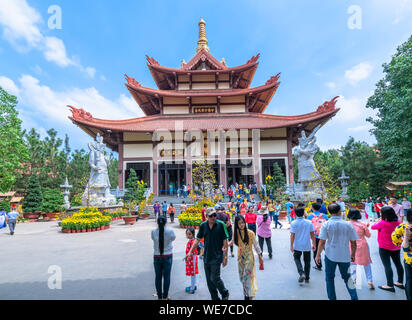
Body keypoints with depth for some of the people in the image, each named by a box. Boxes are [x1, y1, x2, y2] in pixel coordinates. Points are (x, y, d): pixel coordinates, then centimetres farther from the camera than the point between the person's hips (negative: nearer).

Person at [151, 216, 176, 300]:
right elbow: (173, 238, 5)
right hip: (167, 256, -1)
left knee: (158, 277, 12)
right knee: (166, 277, 10)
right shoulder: (170, 231, -14)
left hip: (157, 257, 1)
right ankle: (165, 297, 20)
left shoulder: (153, 232, -11)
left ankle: (159, 297, 22)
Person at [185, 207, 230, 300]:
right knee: (209, 280, 11)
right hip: (206, 257, 4)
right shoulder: (203, 225, 0)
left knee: (214, 278, -6)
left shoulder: (221, 224, -10)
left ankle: (225, 293, 22)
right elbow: (198, 239, 7)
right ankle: (215, 298, 29)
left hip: (217, 256, -4)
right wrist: (190, 251, 1)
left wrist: (225, 256, -8)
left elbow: (225, 241, -7)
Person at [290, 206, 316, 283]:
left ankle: (302, 273, -1)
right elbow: (312, 235, -2)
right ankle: (307, 278, 24)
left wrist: (291, 246, -5)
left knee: (297, 258, 18)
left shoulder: (294, 223, -13)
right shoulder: (309, 223, -6)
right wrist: (314, 244, 9)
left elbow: (292, 235, -13)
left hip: (297, 246, -2)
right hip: (307, 245, 2)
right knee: (307, 261, 17)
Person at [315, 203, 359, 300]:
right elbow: (353, 243, 0)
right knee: (347, 277, 20)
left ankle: (332, 298, 20)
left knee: (330, 278, 14)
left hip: (330, 256, -2)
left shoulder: (326, 225, -11)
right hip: (345, 256, 2)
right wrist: (353, 255, 15)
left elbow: (322, 242, -13)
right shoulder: (348, 225, -5)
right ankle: (354, 297, 17)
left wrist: (318, 255, -2)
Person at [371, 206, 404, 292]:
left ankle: (390, 285, 3)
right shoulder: (398, 222, -2)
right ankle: (400, 282, 31)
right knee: (398, 264, 18)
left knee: (387, 265, -1)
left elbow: (373, 227, -6)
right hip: (396, 247, 7)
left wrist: (378, 221, 12)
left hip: (385, 248, -7)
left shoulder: (382, 223, -21)